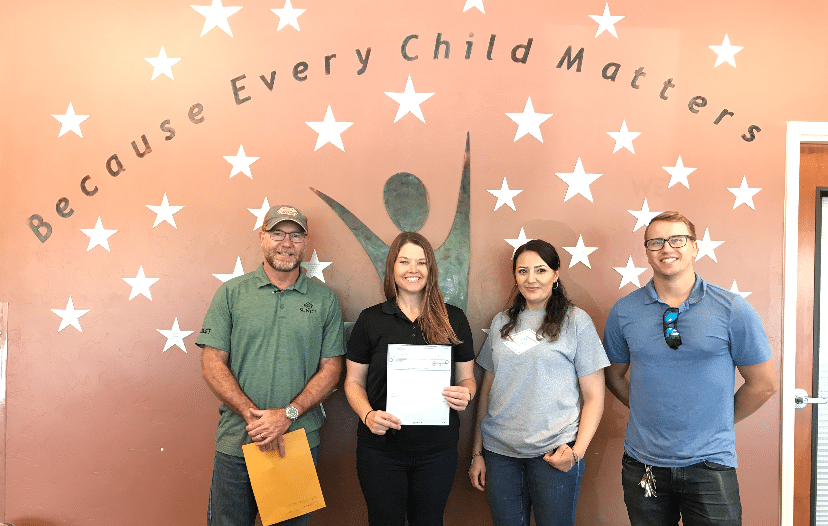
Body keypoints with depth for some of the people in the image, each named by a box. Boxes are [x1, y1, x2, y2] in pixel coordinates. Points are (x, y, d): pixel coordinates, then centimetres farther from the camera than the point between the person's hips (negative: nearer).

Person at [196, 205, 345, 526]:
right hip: (236, 442, 0)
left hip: (300, 441, 1)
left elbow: (331, 367, 0)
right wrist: (252, 415, -15)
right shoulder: (231, 293, 1)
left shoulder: (324, 300, 3)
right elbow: (212, 363, -3)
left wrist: (288, 414, -13)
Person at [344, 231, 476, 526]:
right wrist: (368, 415, -16)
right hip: (380, 448, 0)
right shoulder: (371, 319, 0)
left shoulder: (453, 319, 2)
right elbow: (354, 382, 3)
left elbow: (467, 378, 8)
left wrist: (465, 395, -14)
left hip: (437, 448, 1)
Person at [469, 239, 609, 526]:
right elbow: (487, 389, 13)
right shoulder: (502, 322, 10)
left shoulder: (576, 321, -1)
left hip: (553, 453, -3)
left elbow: (594, 397, -2)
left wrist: (577, 451, -13)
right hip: (499, 450, 3)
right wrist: (477, 452, 11)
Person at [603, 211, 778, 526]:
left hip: (710, 463, -2)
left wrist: (718, 422, 5)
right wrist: (648, 414, 5)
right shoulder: (624, 311, 0)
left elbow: (763, 384, 2)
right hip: (643, 464, 2)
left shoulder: (733, 309, -5)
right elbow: (615, 375, 12)